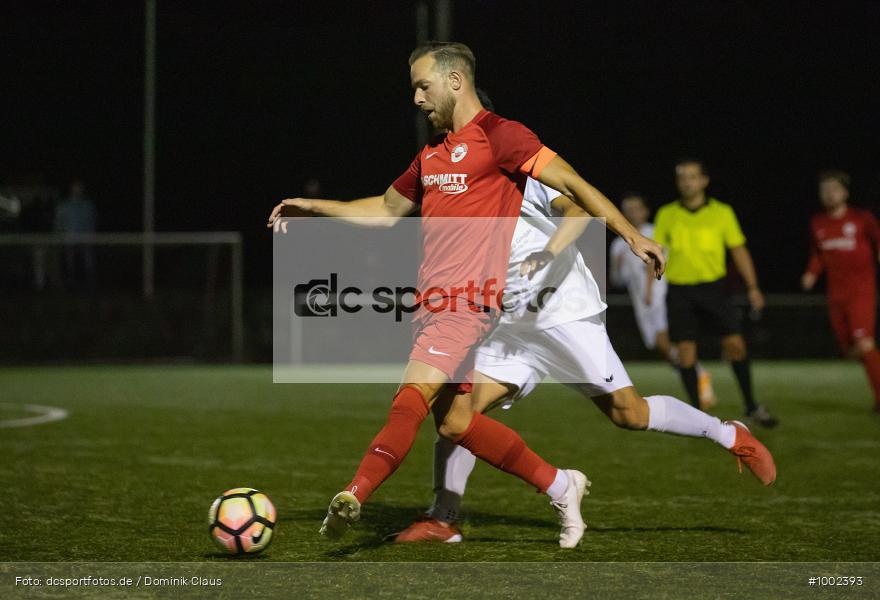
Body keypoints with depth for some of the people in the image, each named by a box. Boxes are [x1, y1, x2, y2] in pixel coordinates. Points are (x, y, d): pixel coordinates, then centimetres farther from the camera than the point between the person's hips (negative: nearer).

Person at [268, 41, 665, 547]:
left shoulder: (498, 136, -4)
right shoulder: (432, 154, 21)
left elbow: (571, 183, -6)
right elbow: (387, 209, 34)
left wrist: (631, 234, -11)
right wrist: (314, 207, 29)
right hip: (432, 301, 9)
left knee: (414, 396, -22)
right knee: (455, 422, 6)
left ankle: (353, 497, -36)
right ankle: (560, 486, 16)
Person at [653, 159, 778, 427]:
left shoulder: (722, 212, 1)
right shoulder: (666, 215, 3)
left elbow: (739, 251, 5)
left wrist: (752, 287, -1)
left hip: (713, 287, -1)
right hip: (679, 291, 1)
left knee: (734, 344, -8)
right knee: (685, 349, -4)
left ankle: (751, 406, 7)